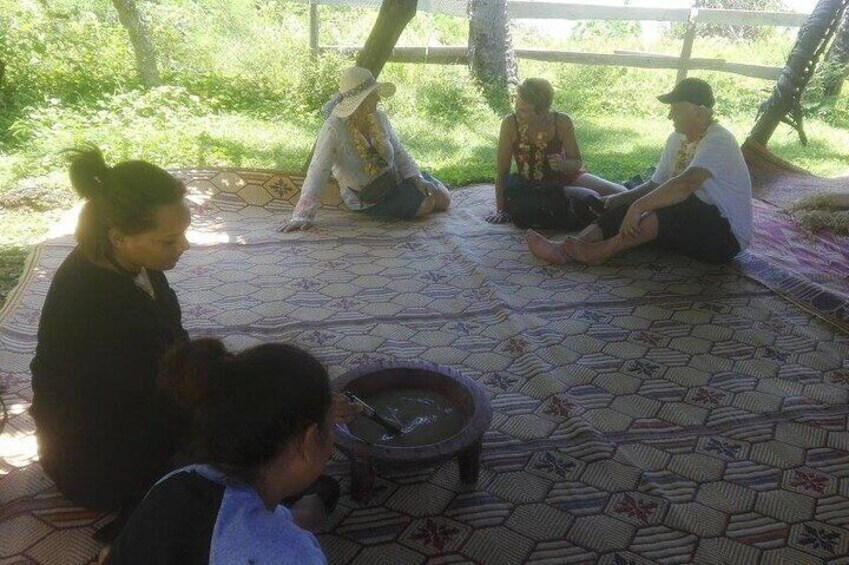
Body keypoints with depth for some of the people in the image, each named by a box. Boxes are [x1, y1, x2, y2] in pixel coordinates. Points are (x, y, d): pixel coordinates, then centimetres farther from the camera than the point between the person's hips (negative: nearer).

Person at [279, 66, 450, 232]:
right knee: (425, 205, -21)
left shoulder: (379, 118, -8)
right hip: (369, 199, -5)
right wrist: (304, 215, -35)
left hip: (395, 178, 6)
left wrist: (416, 178, -11)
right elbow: (317, 173, -30)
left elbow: (399, 152, 3)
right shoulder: (333, 130, -26)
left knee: (443, 199, 1)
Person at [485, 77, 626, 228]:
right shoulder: (510, 124, -16)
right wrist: (501, 210, -14)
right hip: (532, 187, -1)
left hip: (564, 178, 2)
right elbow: (502, 170, -12)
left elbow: (578, 163, -4)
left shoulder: (562, 122, -13)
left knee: (620, 194, -13)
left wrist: (563, 164, -27)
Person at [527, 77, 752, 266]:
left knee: (679, 204, -36)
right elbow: (656, 184, 9)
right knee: (628, 209, -13)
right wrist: (619, 199, -6)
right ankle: (565, 251, -29)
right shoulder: (678, 139, 8)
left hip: (726, 237, -8)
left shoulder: (718, 141, -19)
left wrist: (639, 205, -37)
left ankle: (600, 251, -35)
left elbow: (686, 184, -37)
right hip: (684, 226, 8)